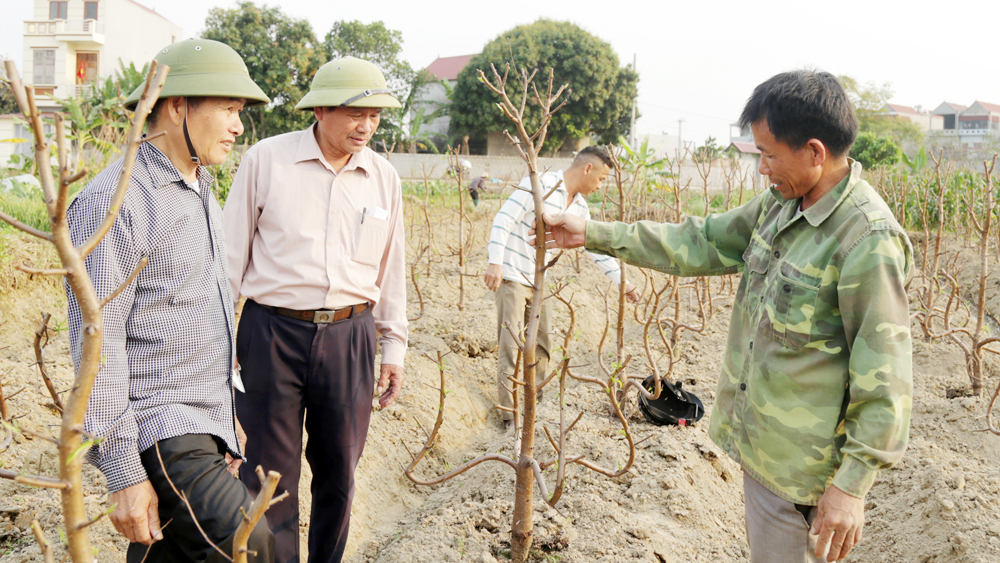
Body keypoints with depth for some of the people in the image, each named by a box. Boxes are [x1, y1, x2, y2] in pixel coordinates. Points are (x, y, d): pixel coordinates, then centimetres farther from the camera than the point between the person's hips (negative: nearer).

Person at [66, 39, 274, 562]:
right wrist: (123, 474, -18)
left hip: (202, 425, 9)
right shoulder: (113, 201, -15)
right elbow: (98, 342, -18)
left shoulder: (200, 195, 14)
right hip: (155, 431, -9)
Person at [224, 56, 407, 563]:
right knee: (272, 472, 5)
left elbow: (391, 267, 13)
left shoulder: (383, 177, 6)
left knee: (338, 472, 13)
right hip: (273, 331, -3)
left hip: (349, 335, 3)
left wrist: (393, 346, 13)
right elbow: (233, 252, 2)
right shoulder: (266, 160, -3)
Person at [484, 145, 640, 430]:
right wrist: (495, 262, -25)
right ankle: (509, 413, 2)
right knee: (510, 345, -6)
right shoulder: (539, 184, -15)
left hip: (540, 281, 8)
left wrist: (623, 282, 14)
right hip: (512, 276, -8)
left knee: (543, 346, 11)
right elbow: (503, 220, -18)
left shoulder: (580, 207, 9)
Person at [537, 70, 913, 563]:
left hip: (798, 462, -8)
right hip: (758, 439, 9)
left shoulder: (869, 241, -25)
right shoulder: (780, 204, 2)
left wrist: (851, 485, -19)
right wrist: (594, 234, 9)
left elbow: (885, 379, -22)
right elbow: (702, 244, 10)